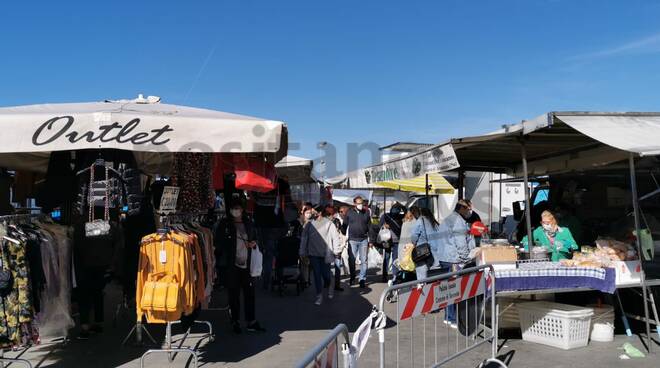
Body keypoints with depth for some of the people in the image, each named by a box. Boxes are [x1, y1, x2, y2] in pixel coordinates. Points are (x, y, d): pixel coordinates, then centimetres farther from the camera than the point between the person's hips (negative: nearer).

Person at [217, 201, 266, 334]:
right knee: (234, 294, 5)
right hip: (232, 265, -3)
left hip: (247, 264, 3)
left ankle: (251, 322, 13)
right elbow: (220, 242, -2)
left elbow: (255, 238, 24)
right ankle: (235, 322, 16)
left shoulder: (249, 224, 11)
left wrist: (254, 243, 1)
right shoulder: (224, 224, 0)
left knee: (250, 293, 4)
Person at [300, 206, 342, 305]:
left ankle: (330, 287, 33)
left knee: (326, 274, 1)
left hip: (325, 254, -2)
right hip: (313, 254, 2)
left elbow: (335, 237, -3)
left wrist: (336, 251, -7)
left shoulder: (328, 223, -5)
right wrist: (303, 253, 5)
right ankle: (319, 295, 13)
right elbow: (304, 238, 5)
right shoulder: (309, 224, 1)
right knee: (317, 275, 3)